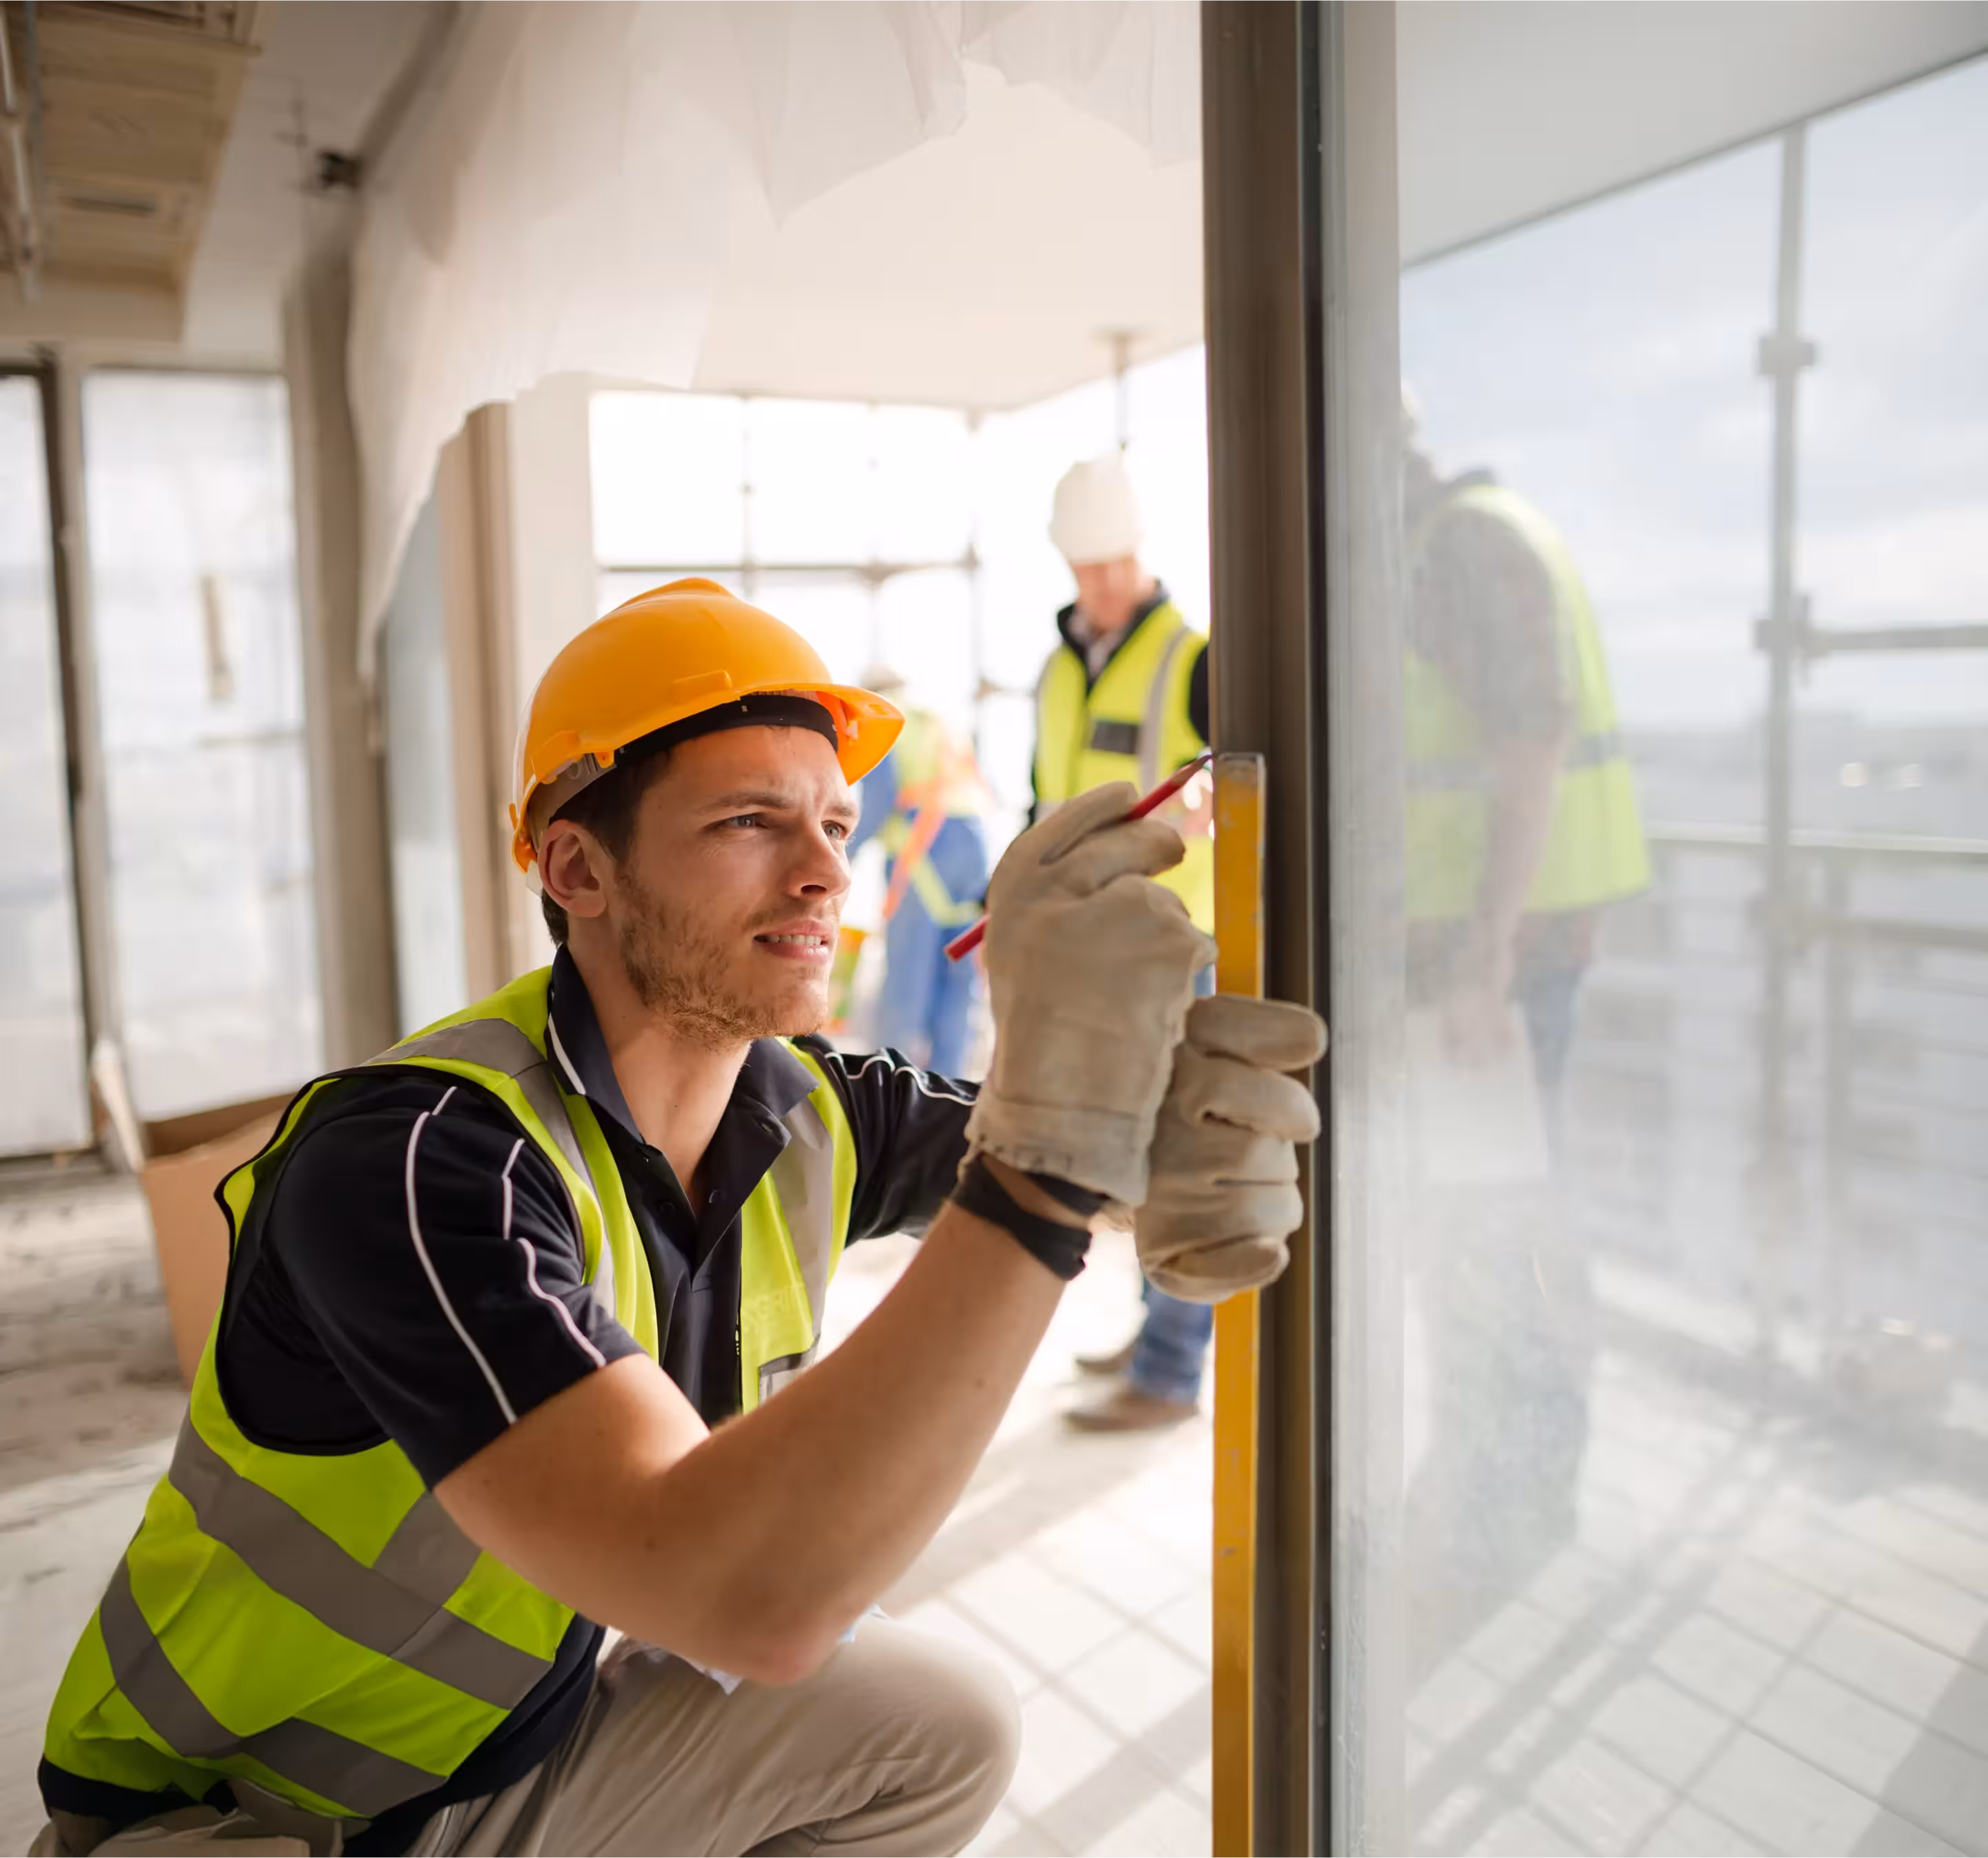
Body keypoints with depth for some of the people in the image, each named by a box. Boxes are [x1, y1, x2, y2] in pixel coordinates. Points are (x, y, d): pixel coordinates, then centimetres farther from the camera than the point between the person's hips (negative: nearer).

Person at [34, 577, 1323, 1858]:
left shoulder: (808, 1117, -11)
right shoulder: (418, 1161, -33)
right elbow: (747, 1599, -43)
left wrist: (1183, 1121, -33)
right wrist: (1055, 1138, -49)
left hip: (525, 1749, 6)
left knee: (950, 1729, 0)